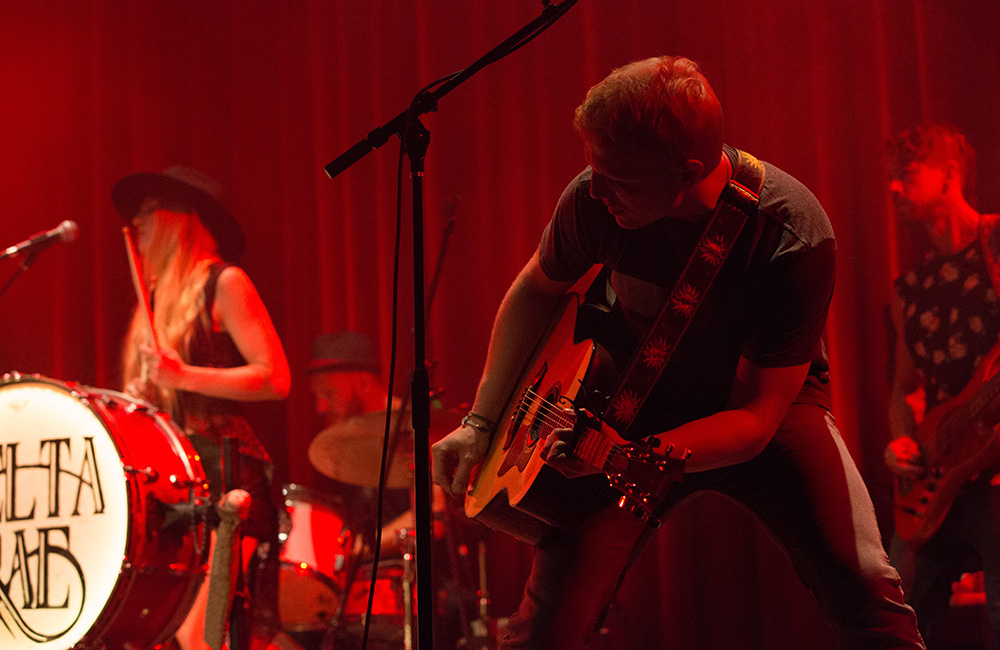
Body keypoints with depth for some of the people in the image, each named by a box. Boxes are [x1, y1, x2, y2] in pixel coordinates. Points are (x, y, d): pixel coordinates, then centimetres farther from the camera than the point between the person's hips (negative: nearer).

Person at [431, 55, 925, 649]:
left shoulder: (793, 236, -29)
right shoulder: (596, 199, -18)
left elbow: (753, 421, -24)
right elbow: (537, 289, 6)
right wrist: (482, 422, 1)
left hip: (770, 402, -2)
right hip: (638, 395, 2)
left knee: (863, 585, -24)